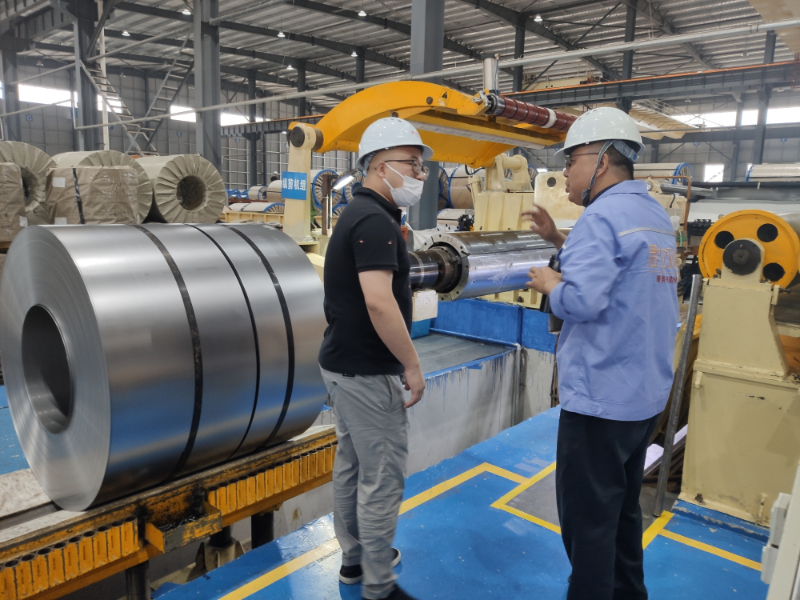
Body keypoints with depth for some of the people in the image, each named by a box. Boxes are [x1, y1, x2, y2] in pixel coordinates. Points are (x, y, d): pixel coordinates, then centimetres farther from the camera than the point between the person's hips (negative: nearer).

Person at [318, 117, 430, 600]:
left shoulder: (358, 215, 13)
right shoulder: (376, 220, -19)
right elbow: (378, 301, -30)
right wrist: (412, 365, -20)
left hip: (343, 363, 10)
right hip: (368, 373, -10)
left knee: (352, 465, 19)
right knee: (382, 476, 1)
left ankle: (355, 557, 35)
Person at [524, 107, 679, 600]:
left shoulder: (603, 216, -18)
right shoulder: (656, 215, 11)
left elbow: (583, 300, -29)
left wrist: (549, 283, -9)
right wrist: (559, 240, 13)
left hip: (600, 397, -10)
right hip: (646, 393, 10)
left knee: (587, 517, 4)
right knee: (622, 507, 23)